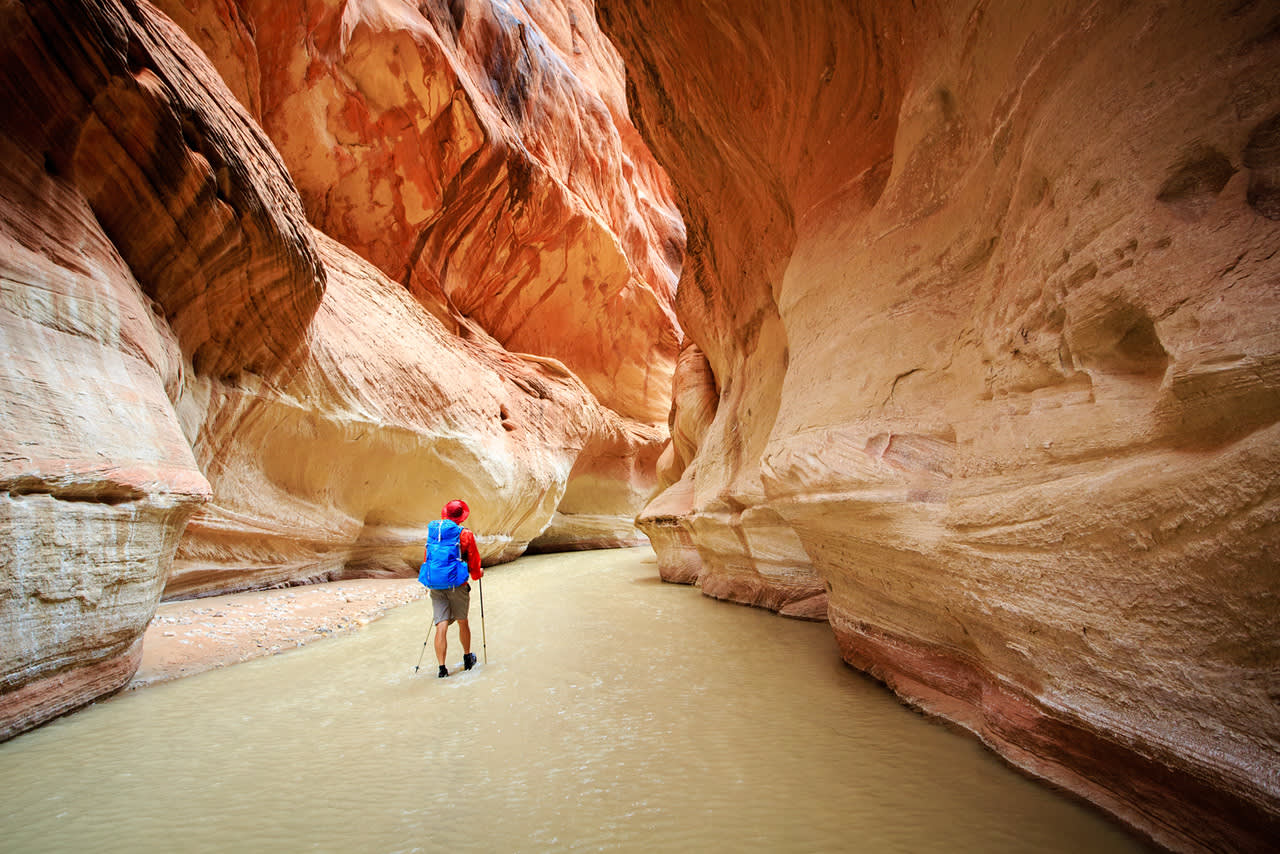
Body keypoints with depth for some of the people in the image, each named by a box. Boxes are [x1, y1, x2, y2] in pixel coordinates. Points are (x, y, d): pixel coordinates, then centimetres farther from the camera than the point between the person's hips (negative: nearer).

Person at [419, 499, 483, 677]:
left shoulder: (432, 532, 9)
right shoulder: (465, 534, -5)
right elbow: (473, 561, 2)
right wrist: (477, 574, 23)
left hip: (434, 586, 3)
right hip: (456, 584, -3)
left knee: (441, 626, 1)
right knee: (462, 622, 15)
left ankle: (442, 667, -5)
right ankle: (467, 658, 32)